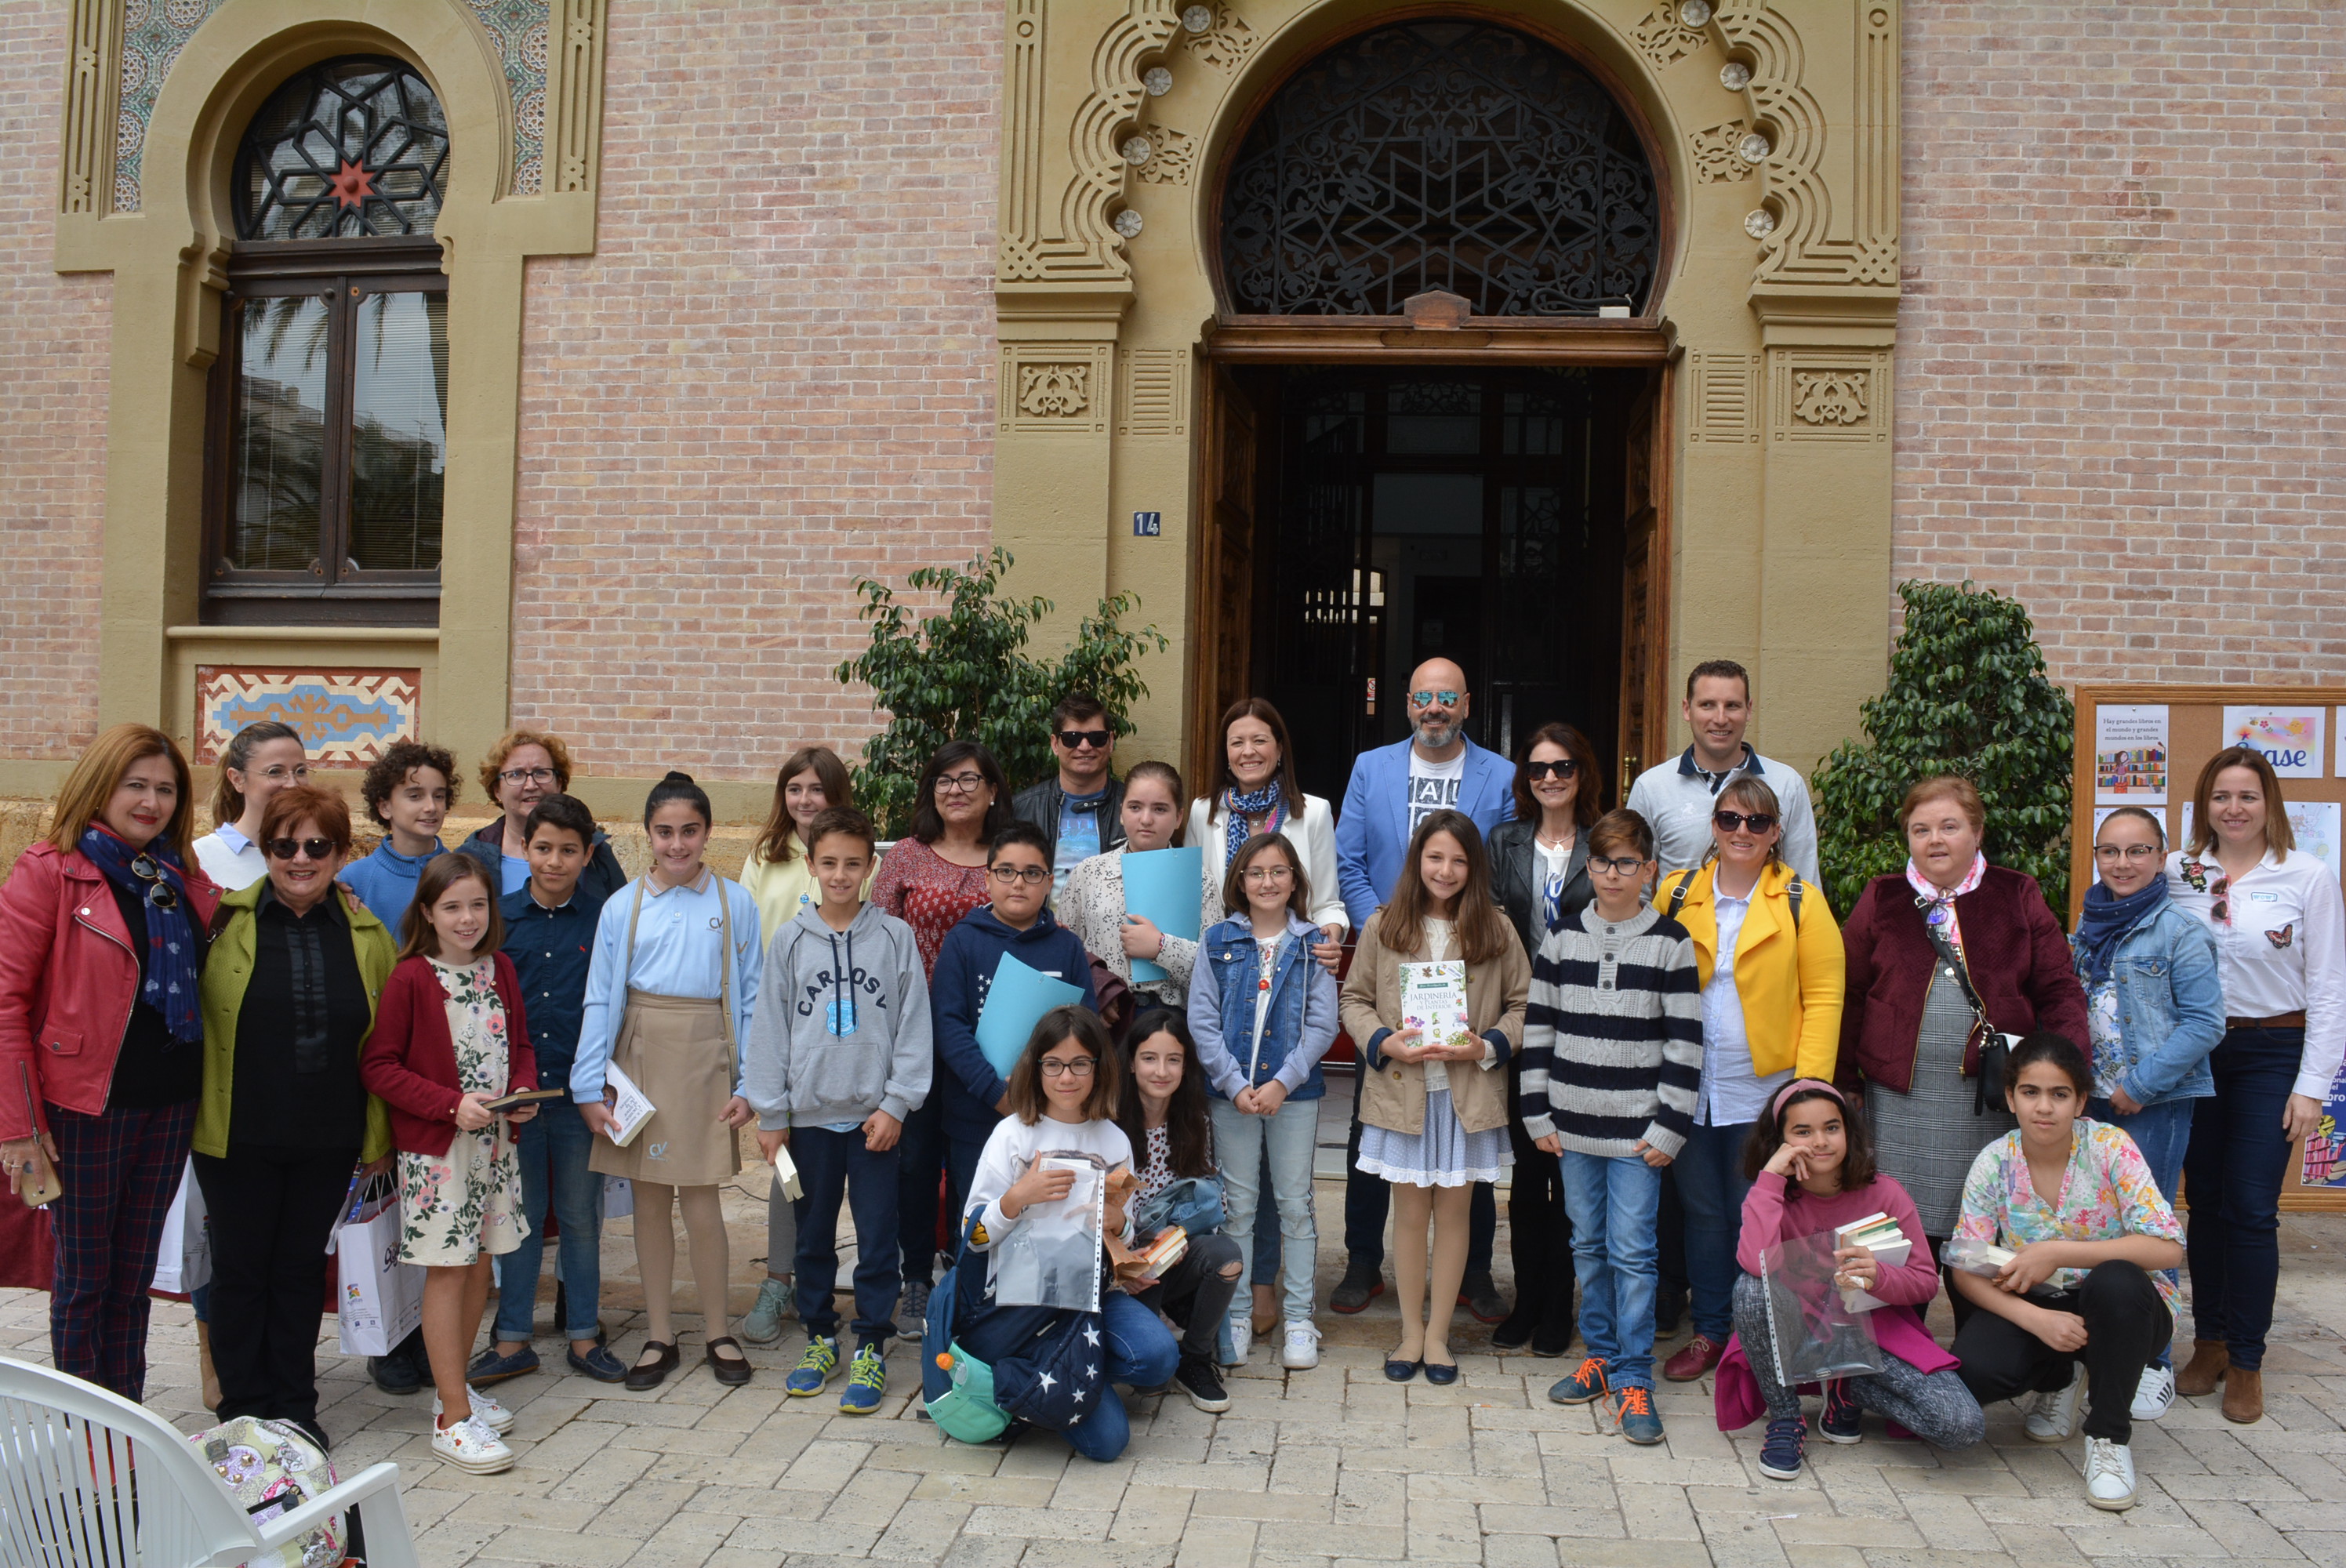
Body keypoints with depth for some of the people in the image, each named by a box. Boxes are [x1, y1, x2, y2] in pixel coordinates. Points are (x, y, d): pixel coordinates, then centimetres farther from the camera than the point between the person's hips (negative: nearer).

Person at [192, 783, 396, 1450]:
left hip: (328, 1138, 2)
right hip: (238, 1133, -2)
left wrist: (379, 1134, 7)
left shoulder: (367, 934, 3)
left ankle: (295, 1408, 25)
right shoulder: (222, 919, -4)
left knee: (303, 1268, 12)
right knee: (241, 1268, 9)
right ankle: (241, 1410, 23)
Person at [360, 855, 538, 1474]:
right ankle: (452, 1418, 5)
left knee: (480, 1262, 12)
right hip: (435, 1146, -6)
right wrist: (452, 1105, -19)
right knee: (447, 1270, -2)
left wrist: (525, 1091, -3)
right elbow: (377, 1067, -12)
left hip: (495, 1141, 6)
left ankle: (454, 1386, 28)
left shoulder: (500, 970, 7)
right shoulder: (411, 978, -11)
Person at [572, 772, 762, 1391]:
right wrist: (590, 1087, -2)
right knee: (649, 1196, 9)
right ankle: (659, 1335, 22)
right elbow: (600, 1000, 3)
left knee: (699, 1196, -2)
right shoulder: (623, 907, 2)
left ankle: (717, 1333, 16)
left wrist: (748, 1084, -3)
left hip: (705, 1060, -2)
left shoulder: (735, 903, 0)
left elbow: (751, 997, 1)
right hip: (640, 1059, 2)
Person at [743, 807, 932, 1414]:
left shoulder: (895, 937, -1)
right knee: (812, 1234, 12)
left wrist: (896, 1103, -6)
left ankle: (871, 1348, 13)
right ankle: (820, 1337, 27)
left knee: (877, 1237, 1)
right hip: (809, 1111, 2)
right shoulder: (789, 941, 3)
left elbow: (914, 1026, 0)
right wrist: (770, 1113, 2)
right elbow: (769, 1028, 5)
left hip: (875, 1113, -2)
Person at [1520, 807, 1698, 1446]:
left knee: (1632, 1250, -3)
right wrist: (1538, 1114, 4)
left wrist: (1669, 1127, -8)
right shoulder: (1562, 937, 5)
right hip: (1574, 1124, 3)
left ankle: (1633, 1379, 6)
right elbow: (1538, 1027, 7)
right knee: (1588, 1245, 13)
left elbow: (1685, 1042, -4)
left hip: (1637, 1129, -3)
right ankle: (1599, 1354, 28)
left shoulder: (1671, 942, -4)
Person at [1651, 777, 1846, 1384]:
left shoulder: (1800, 902, -2)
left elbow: (1824, 997, -4)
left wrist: (1810, 1084, -12)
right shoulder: (1675, 895, 4)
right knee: (1702, 1213, 11)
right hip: (1687, 1087, 2)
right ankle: (1709, 1333, 25)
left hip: (1763, 1088, -2)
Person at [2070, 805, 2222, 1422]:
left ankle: (2153, 1365, 11)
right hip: (2089, 1099, 6)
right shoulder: (2088, 929, 10)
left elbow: (2204, 1023, -13)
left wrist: (2142, 1084, -16)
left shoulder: (2179, 933, -8)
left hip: (2155, 1105, -6)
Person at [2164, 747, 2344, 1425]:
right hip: (2195, 1053, 2)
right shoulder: (2178, 872, 3)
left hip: (2271, 1053, -2)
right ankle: (2208, 1343, 21)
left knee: (2251, 1210, -3)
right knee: (2206, 1202, 9)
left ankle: (2246, 1362, 10)